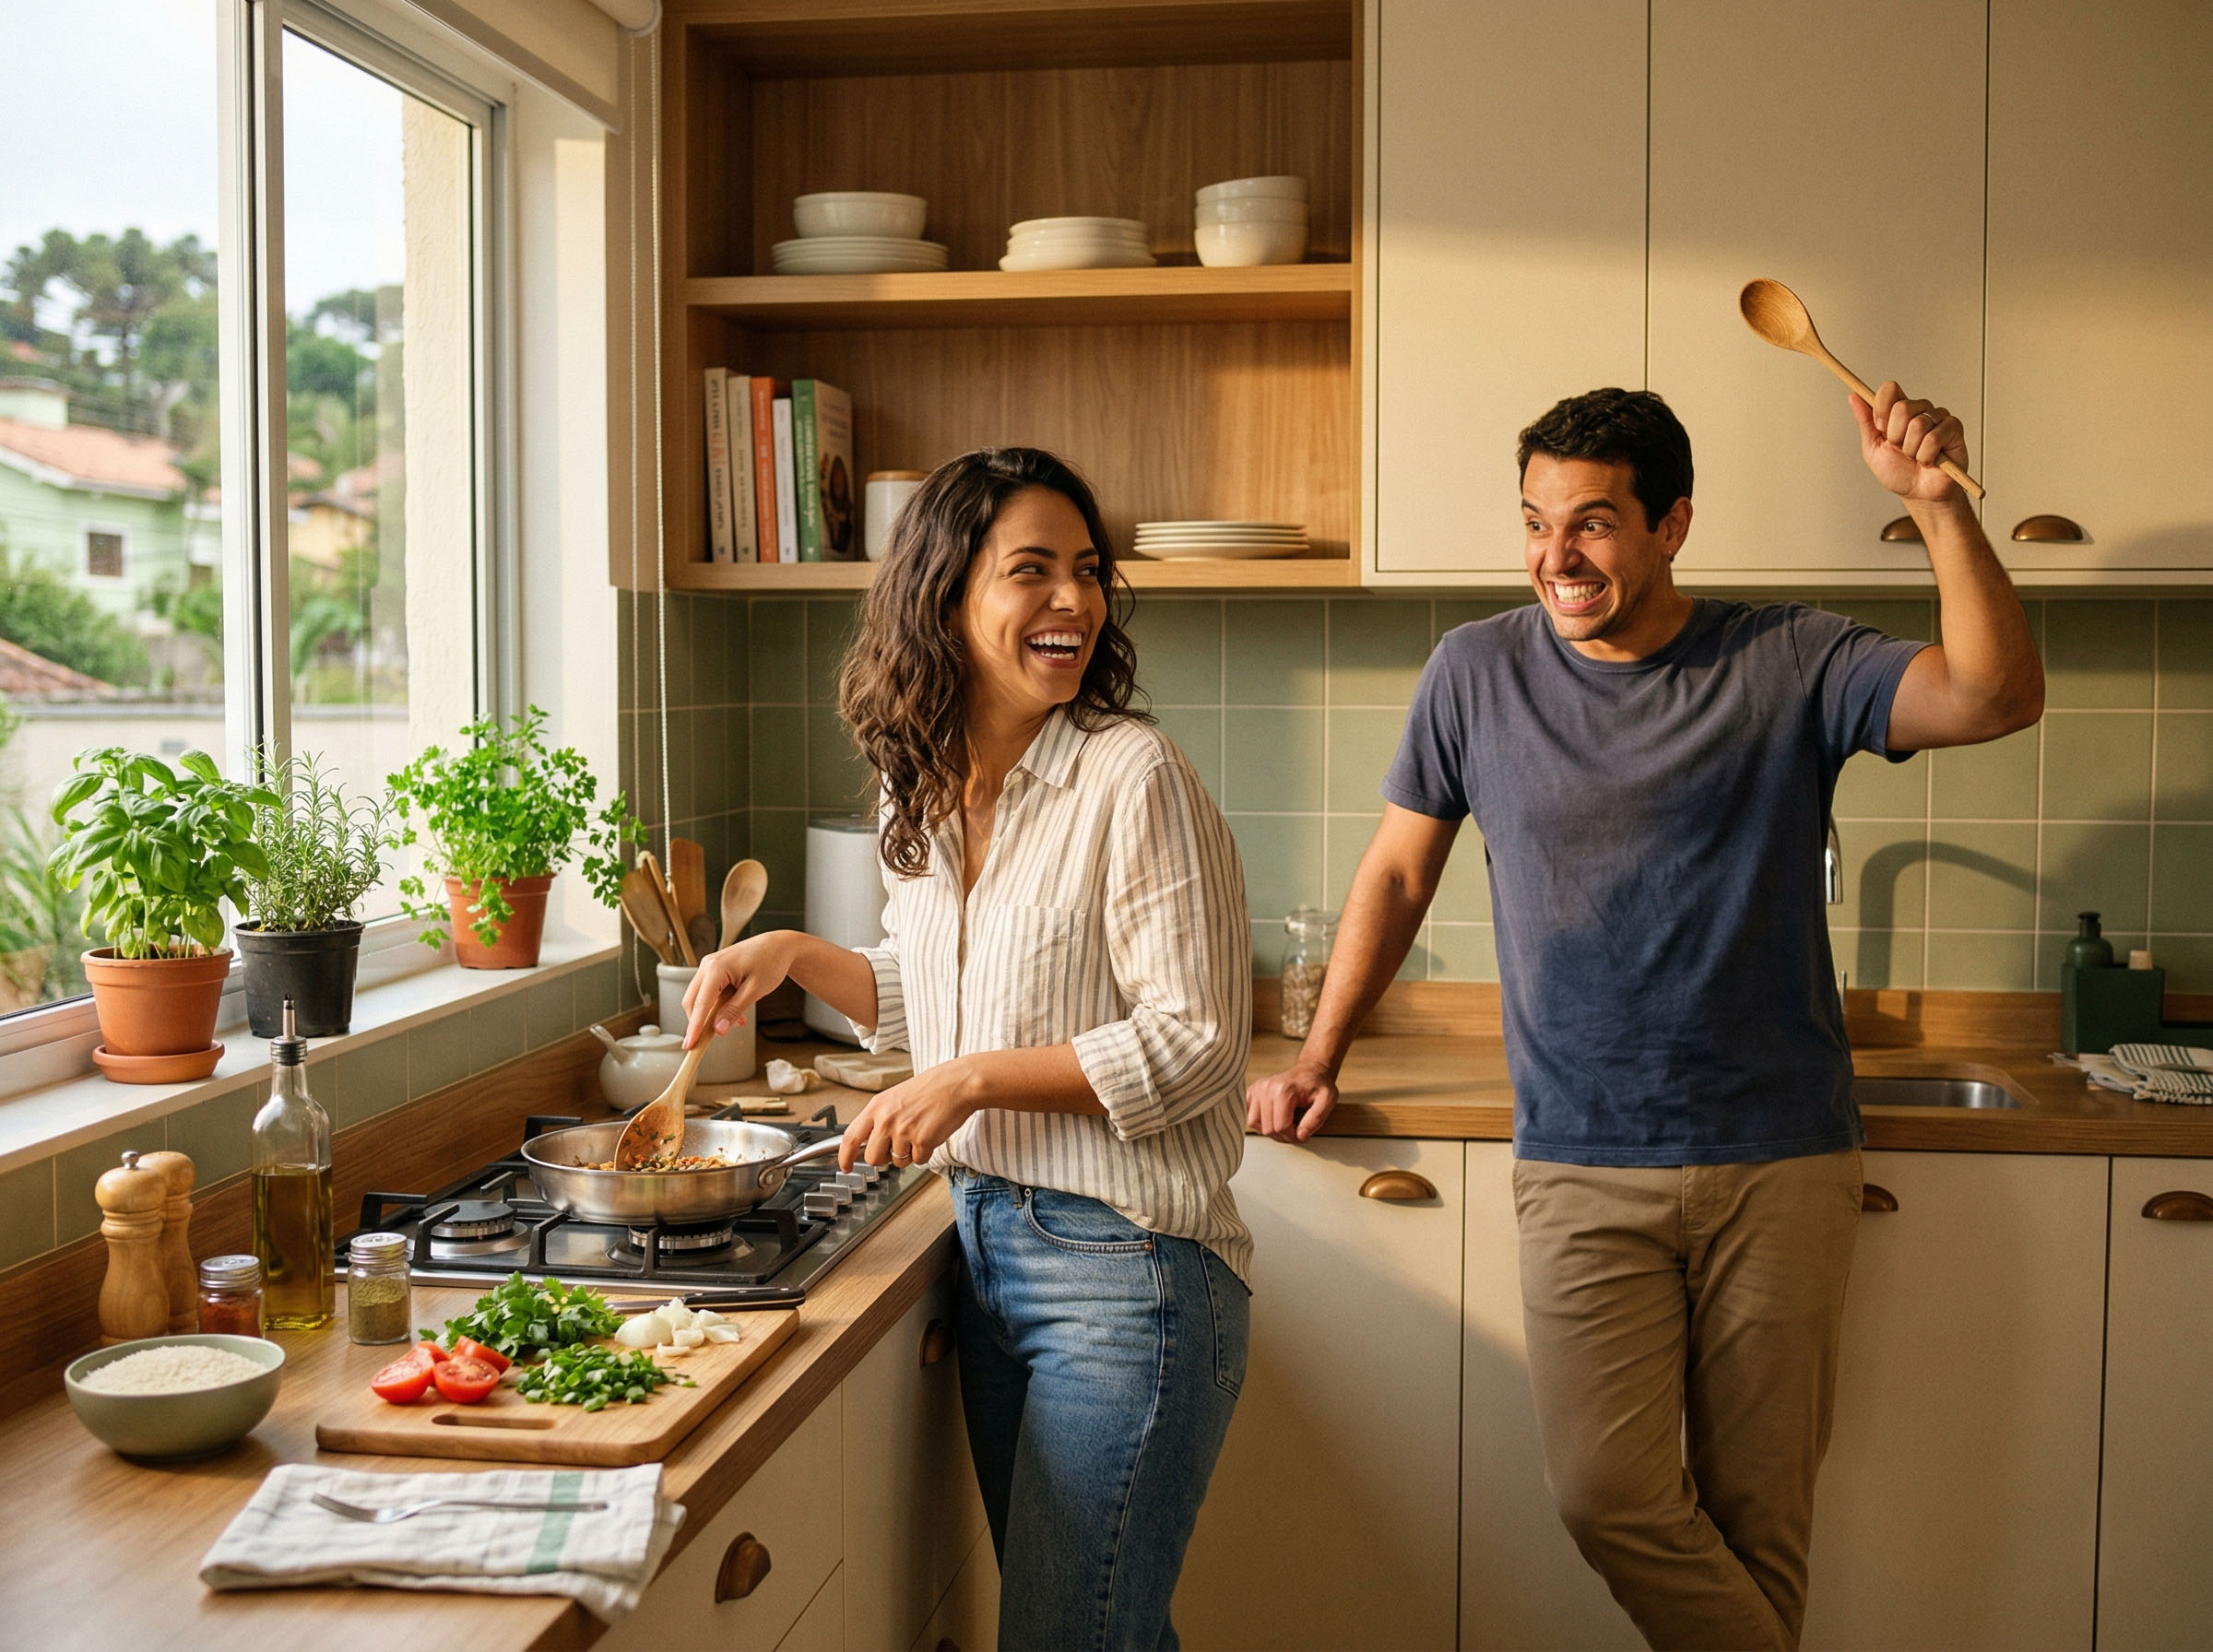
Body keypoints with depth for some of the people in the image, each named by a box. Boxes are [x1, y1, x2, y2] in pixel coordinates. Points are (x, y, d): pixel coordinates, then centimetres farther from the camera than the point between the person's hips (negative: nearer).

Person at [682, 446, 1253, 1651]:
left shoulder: (1133, 779, -16)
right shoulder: (922, 795, 8)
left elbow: (1193, 1043, -17)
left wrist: (973, 1080, -19)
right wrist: (795, 955, 8)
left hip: (1123, 1267, -8)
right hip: (986, 1240, 8)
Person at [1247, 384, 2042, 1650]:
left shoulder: (1791, 664, -1)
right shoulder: (1480, 671, 3)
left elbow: (1997, 699, -14)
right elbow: (1400, 873, 11)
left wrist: (1938, 504, -25)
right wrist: (1316, 1062, 10)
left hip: (1781, 1166, 0)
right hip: (1584, 1170, 1)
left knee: (1758, 1515, 8)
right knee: (1609, 1497, -9)